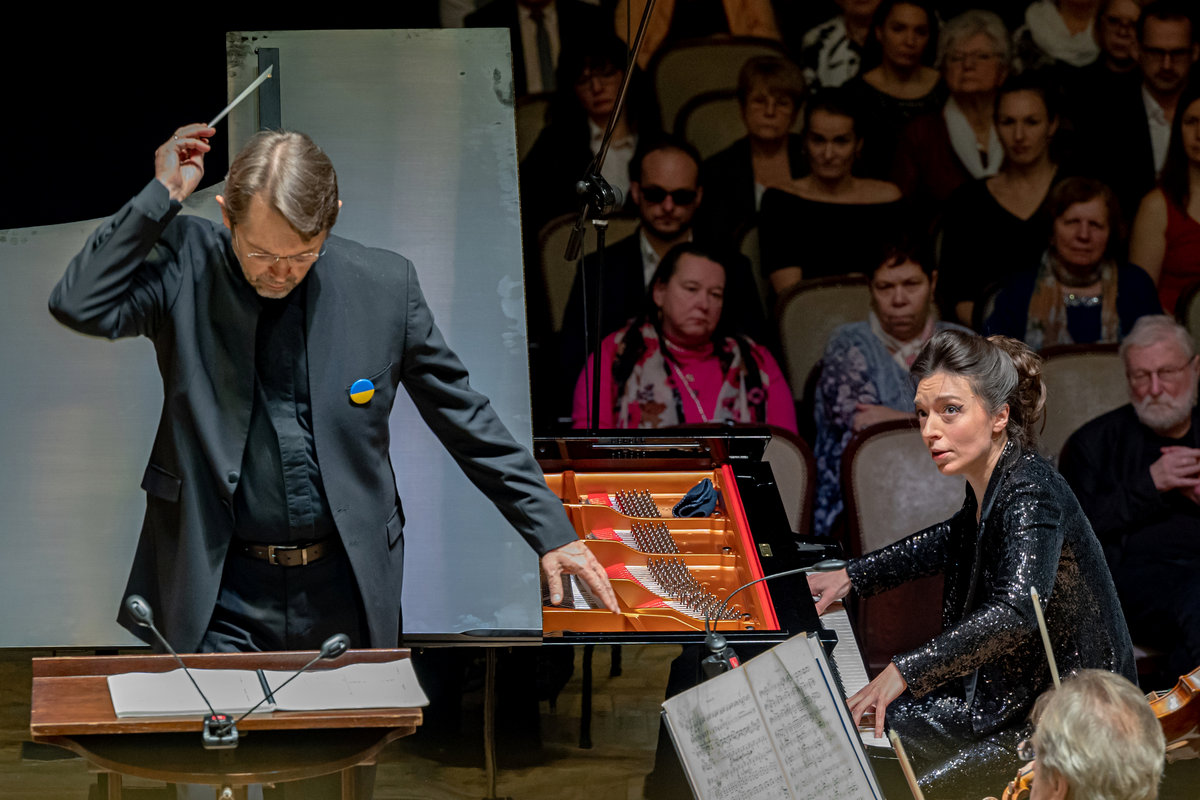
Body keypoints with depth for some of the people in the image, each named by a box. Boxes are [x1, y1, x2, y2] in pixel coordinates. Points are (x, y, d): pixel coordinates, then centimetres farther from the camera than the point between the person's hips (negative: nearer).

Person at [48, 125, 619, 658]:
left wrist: (551, 534, 5)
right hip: (224, 593, -1)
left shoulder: (384, 286, -2)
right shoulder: (187, 269, -3)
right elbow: (79, 305, -17)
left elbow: (465, 418, 6)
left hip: (346, 588, 2)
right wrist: (162, 195, -14)